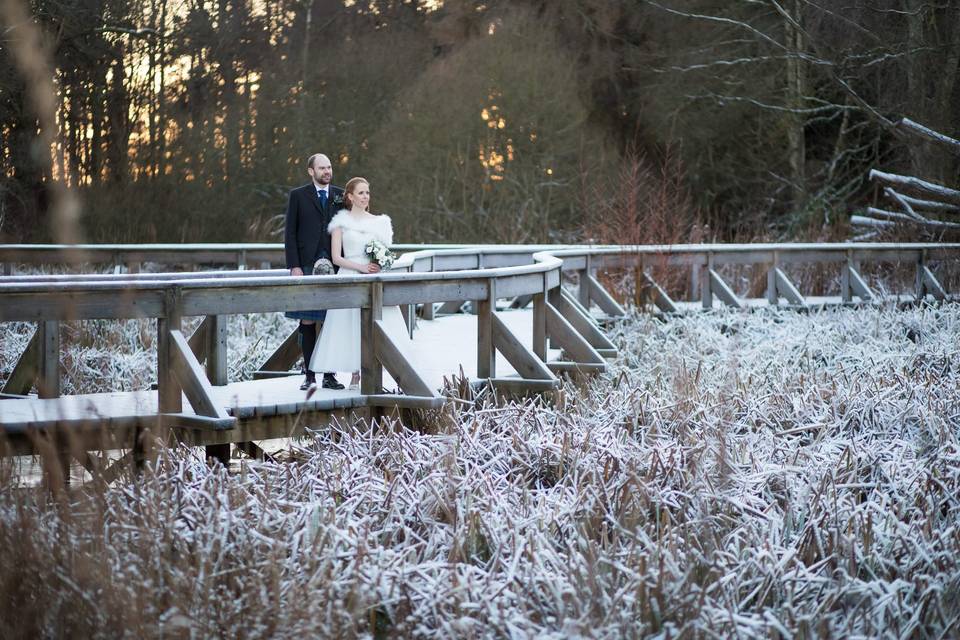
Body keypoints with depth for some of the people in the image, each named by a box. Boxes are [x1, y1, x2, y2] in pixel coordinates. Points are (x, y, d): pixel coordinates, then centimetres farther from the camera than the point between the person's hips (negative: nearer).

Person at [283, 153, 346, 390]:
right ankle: (309, 375, 3)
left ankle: (330, 375, 6)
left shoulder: (340, 196, 11)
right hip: (307, 266, -2)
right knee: (307, 320, -1)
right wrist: (294, 266, -7)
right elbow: (290, 233, 2)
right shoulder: (298, 195, 4)